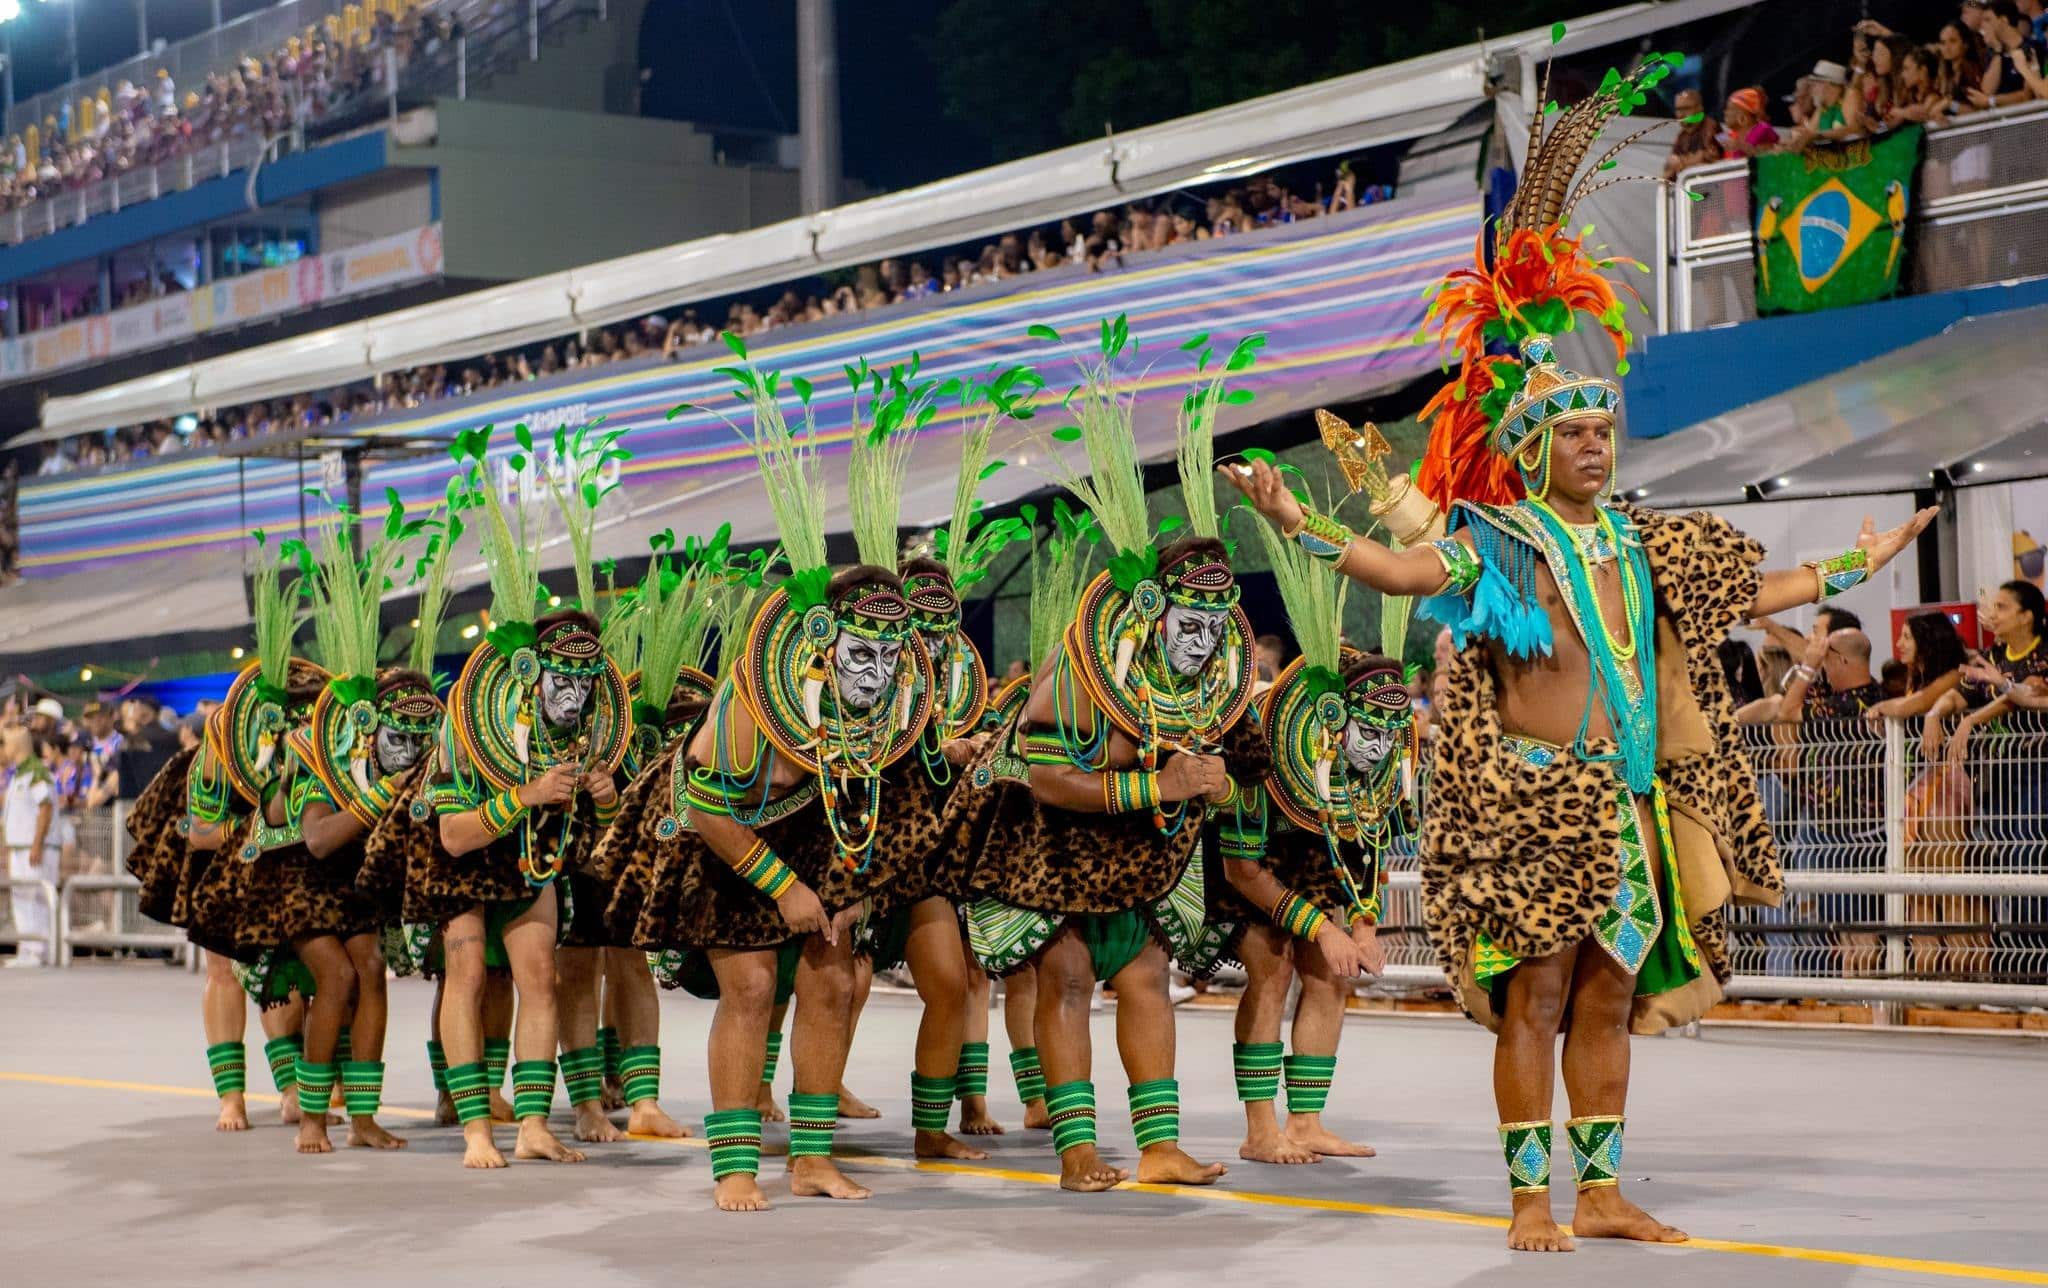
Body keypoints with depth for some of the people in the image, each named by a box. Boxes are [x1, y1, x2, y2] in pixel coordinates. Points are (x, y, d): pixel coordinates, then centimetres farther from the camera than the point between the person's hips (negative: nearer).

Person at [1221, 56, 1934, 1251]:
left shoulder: (1642, 542, 14)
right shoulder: (1497, 542, -5)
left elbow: (1747, 593, 25)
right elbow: (1409, 570, -21)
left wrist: (1853, 566, 31)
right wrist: (1304, 525, -34)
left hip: (1634, 803, 6)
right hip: (1537, 798, -6)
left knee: (1609, 996, 9)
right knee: (1536, 994, -5)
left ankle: (1600, 1189, 16)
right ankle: (1531, 1196, 1)